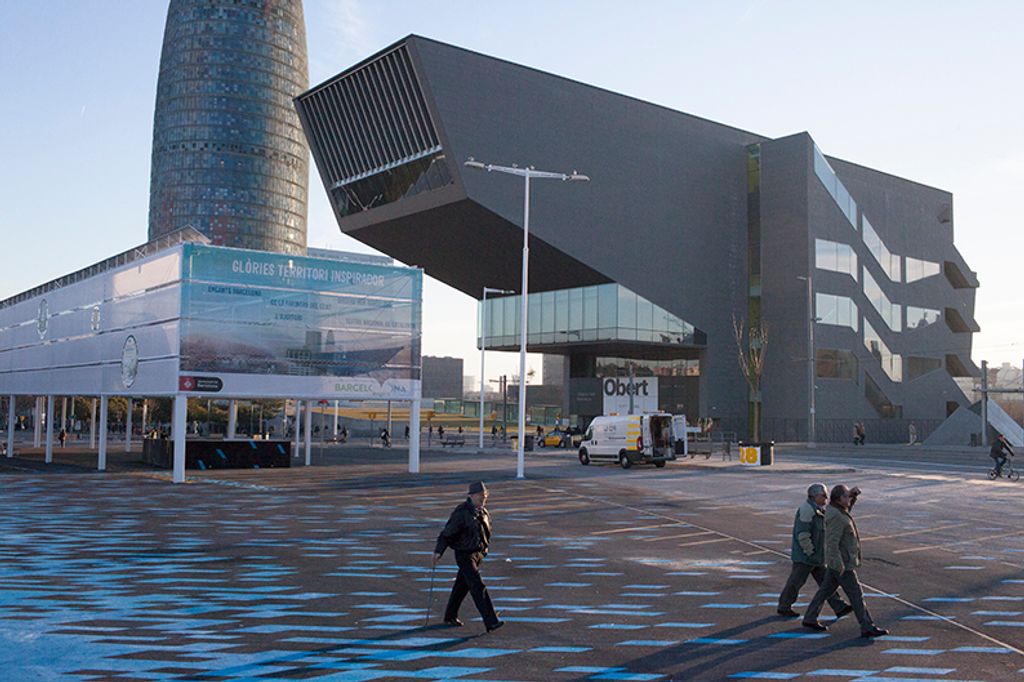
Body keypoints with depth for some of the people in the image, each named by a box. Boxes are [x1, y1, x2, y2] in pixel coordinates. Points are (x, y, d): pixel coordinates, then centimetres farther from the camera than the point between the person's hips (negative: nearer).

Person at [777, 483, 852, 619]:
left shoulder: (817, 509, 10)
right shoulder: (807, 509, -21)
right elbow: (802, 534, -24)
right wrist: (810, 553, -21)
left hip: (815, 555, 9)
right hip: (804, 555, -9)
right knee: (796, 581, 3)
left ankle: (839, 608, 8)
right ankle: (784, 608, 16)